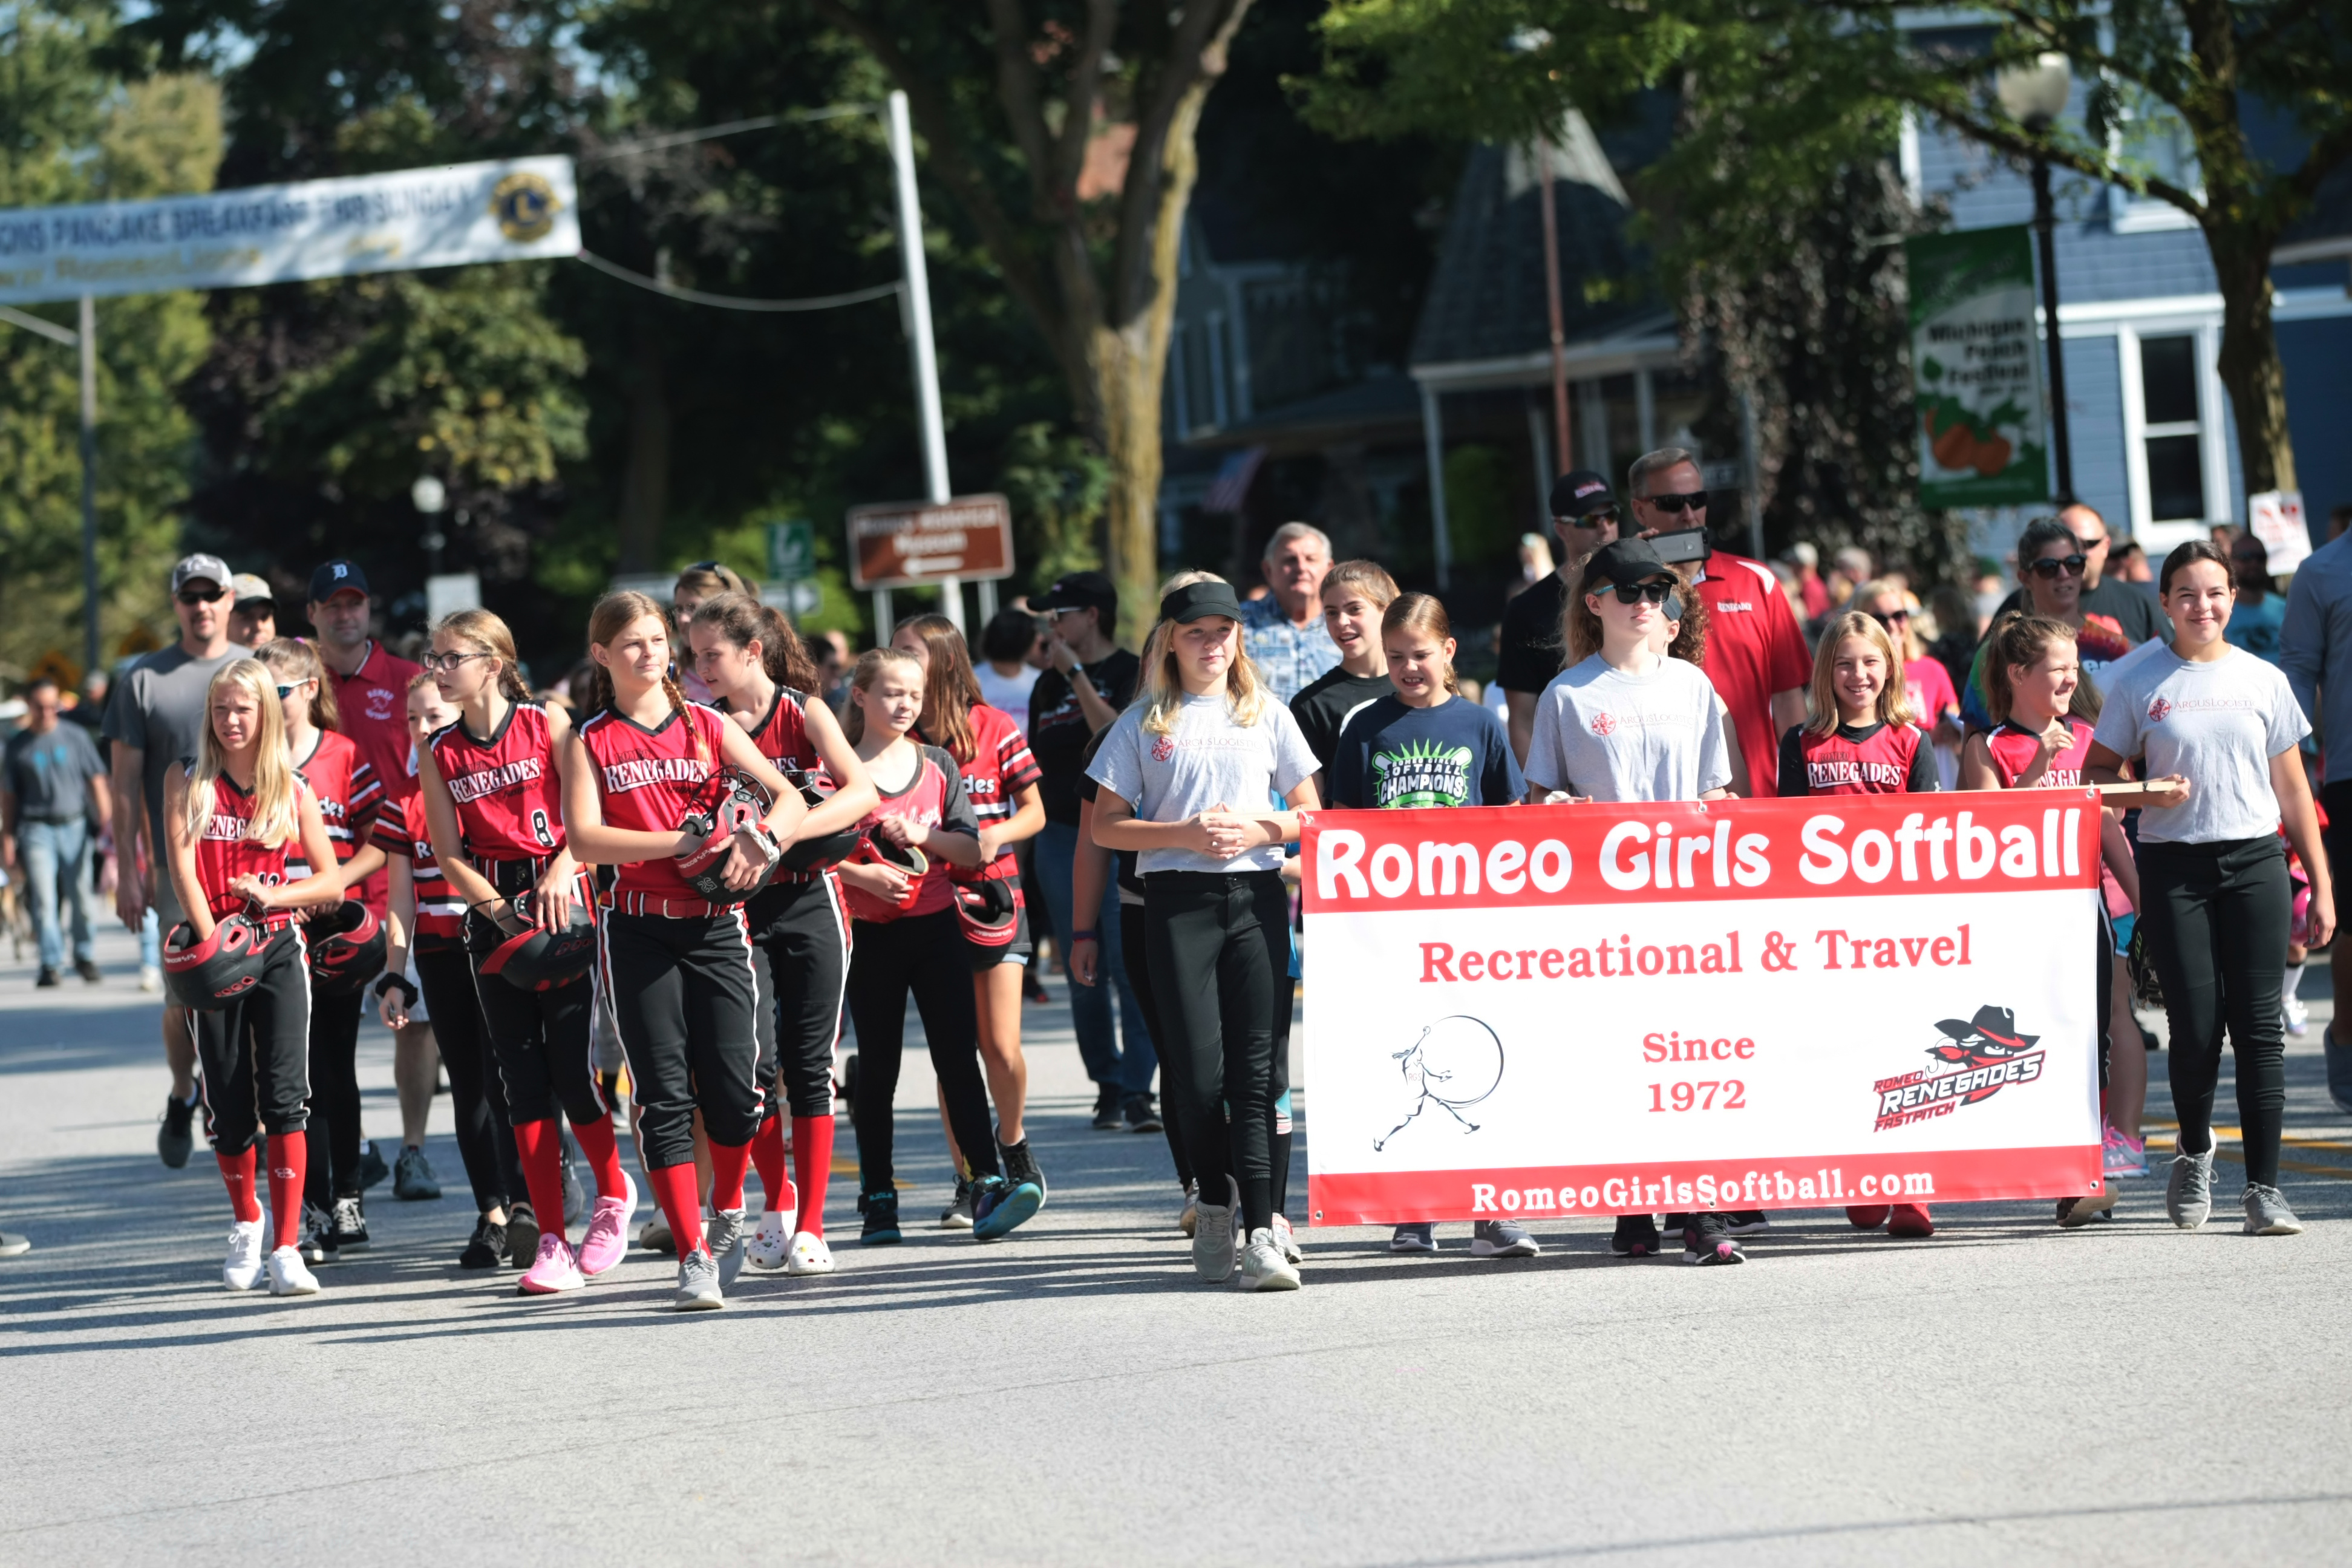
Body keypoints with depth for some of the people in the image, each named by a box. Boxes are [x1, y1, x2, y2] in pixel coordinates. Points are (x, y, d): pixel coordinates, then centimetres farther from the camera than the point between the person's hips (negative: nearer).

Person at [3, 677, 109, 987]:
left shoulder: (76, 737, 6)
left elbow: (97, 783, 8)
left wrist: (106, 821, 2)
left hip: (74, 825, 0)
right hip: (36, 829, 0)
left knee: (81, 897, 2)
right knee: (44, 899, -8)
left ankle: (85, 958, 16)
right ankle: (51, 964, -6)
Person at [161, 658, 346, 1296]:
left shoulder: (292, 789, 5)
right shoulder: (187, 779, 3)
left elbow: (331, 880, 7)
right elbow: (181, 867, -6)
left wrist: (274, 895, -11)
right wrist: (214, 944, -15)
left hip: (278, 948, 0)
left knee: (283, 1095, -11)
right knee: (228, 1102, 4)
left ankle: (286, 1246, -12)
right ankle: (246, 1224, 28)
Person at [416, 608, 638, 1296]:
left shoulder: (548, 723, -1)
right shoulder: (439, 753, 6)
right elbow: (449, 853, 3)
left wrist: (560, 872, -22)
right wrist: (499, 910, -10)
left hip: (560, 899, -3)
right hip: (492, 912, 3)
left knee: (571, 1066, -8)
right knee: (522, 1075, -1)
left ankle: (614, 1192, 19)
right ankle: (549, 1239, 2)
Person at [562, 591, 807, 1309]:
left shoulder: (708, 726, 9)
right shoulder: (589, 742, 5)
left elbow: (789, 796, 4)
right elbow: (585, 838, -9)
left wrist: (762, 840, -17)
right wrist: (682, 843, -15)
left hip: (716, 924, 1)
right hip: (638, 931, -1)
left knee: (735, 1092, -5)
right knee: (664, 1095, -6)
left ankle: (726, 1213, 24)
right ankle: (693, 1256, -2)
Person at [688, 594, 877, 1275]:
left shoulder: (804, 713, -2)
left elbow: (863, 792, -15)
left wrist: (785, 831, -28)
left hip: (809, 903, -2)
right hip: (736, 909, 2)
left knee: (809, 1064, -1)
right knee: (751, 1064, -4)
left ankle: (810, 1225, 5)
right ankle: (777, 1203, 17)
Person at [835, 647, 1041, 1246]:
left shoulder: (938, 766, 8)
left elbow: (971, 850, 5)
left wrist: (922, 836, -11)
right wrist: (864, 876, -19)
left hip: (937, 927, 2)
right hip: (872, 934, -2)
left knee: (958, 1056, -6)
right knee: (877, 1067, 4)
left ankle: (988, 1183, -11)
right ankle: (879, 1198, 9)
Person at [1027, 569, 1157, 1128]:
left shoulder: (1131, 673, -1)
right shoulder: (1049, 684, 17)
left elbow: (1114, 733, -17)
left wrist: (1076, 673, -13)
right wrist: (1027, 823, 17)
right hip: (1061, 832, 6)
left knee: (1129, 965, -11)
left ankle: (1136, 1088, -10)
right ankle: (1107, 1085, 9)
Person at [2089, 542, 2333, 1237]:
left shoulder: (2264, 680, 9)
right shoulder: (2141, 683, 4)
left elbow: (2292, 789, 12)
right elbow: (2098, 773, 7)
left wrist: (2321, 884, 8)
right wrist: (2150, 792, -13)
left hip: (2255, 862, 1)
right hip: (2175, 867, -1)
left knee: (2258, 1023, -5)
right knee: (2195, 1024, -4)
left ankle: (2265, 1188, -4)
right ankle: (2195, 1153, 25)